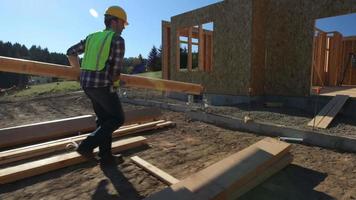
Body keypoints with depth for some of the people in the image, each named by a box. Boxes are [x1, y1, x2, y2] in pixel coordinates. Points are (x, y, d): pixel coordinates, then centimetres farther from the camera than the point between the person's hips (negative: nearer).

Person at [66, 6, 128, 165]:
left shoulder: (92, 37, 16)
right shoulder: (118, 39, -7)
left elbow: (71, 52, 19)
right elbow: (116, 70, -10)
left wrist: (80, 71, 24)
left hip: (86, 84, 8)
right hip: (102, 85, -8)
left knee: (103, 119, 17)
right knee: (118, 119, 6)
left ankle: (106, 155, 22)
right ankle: (87, 145, 0)